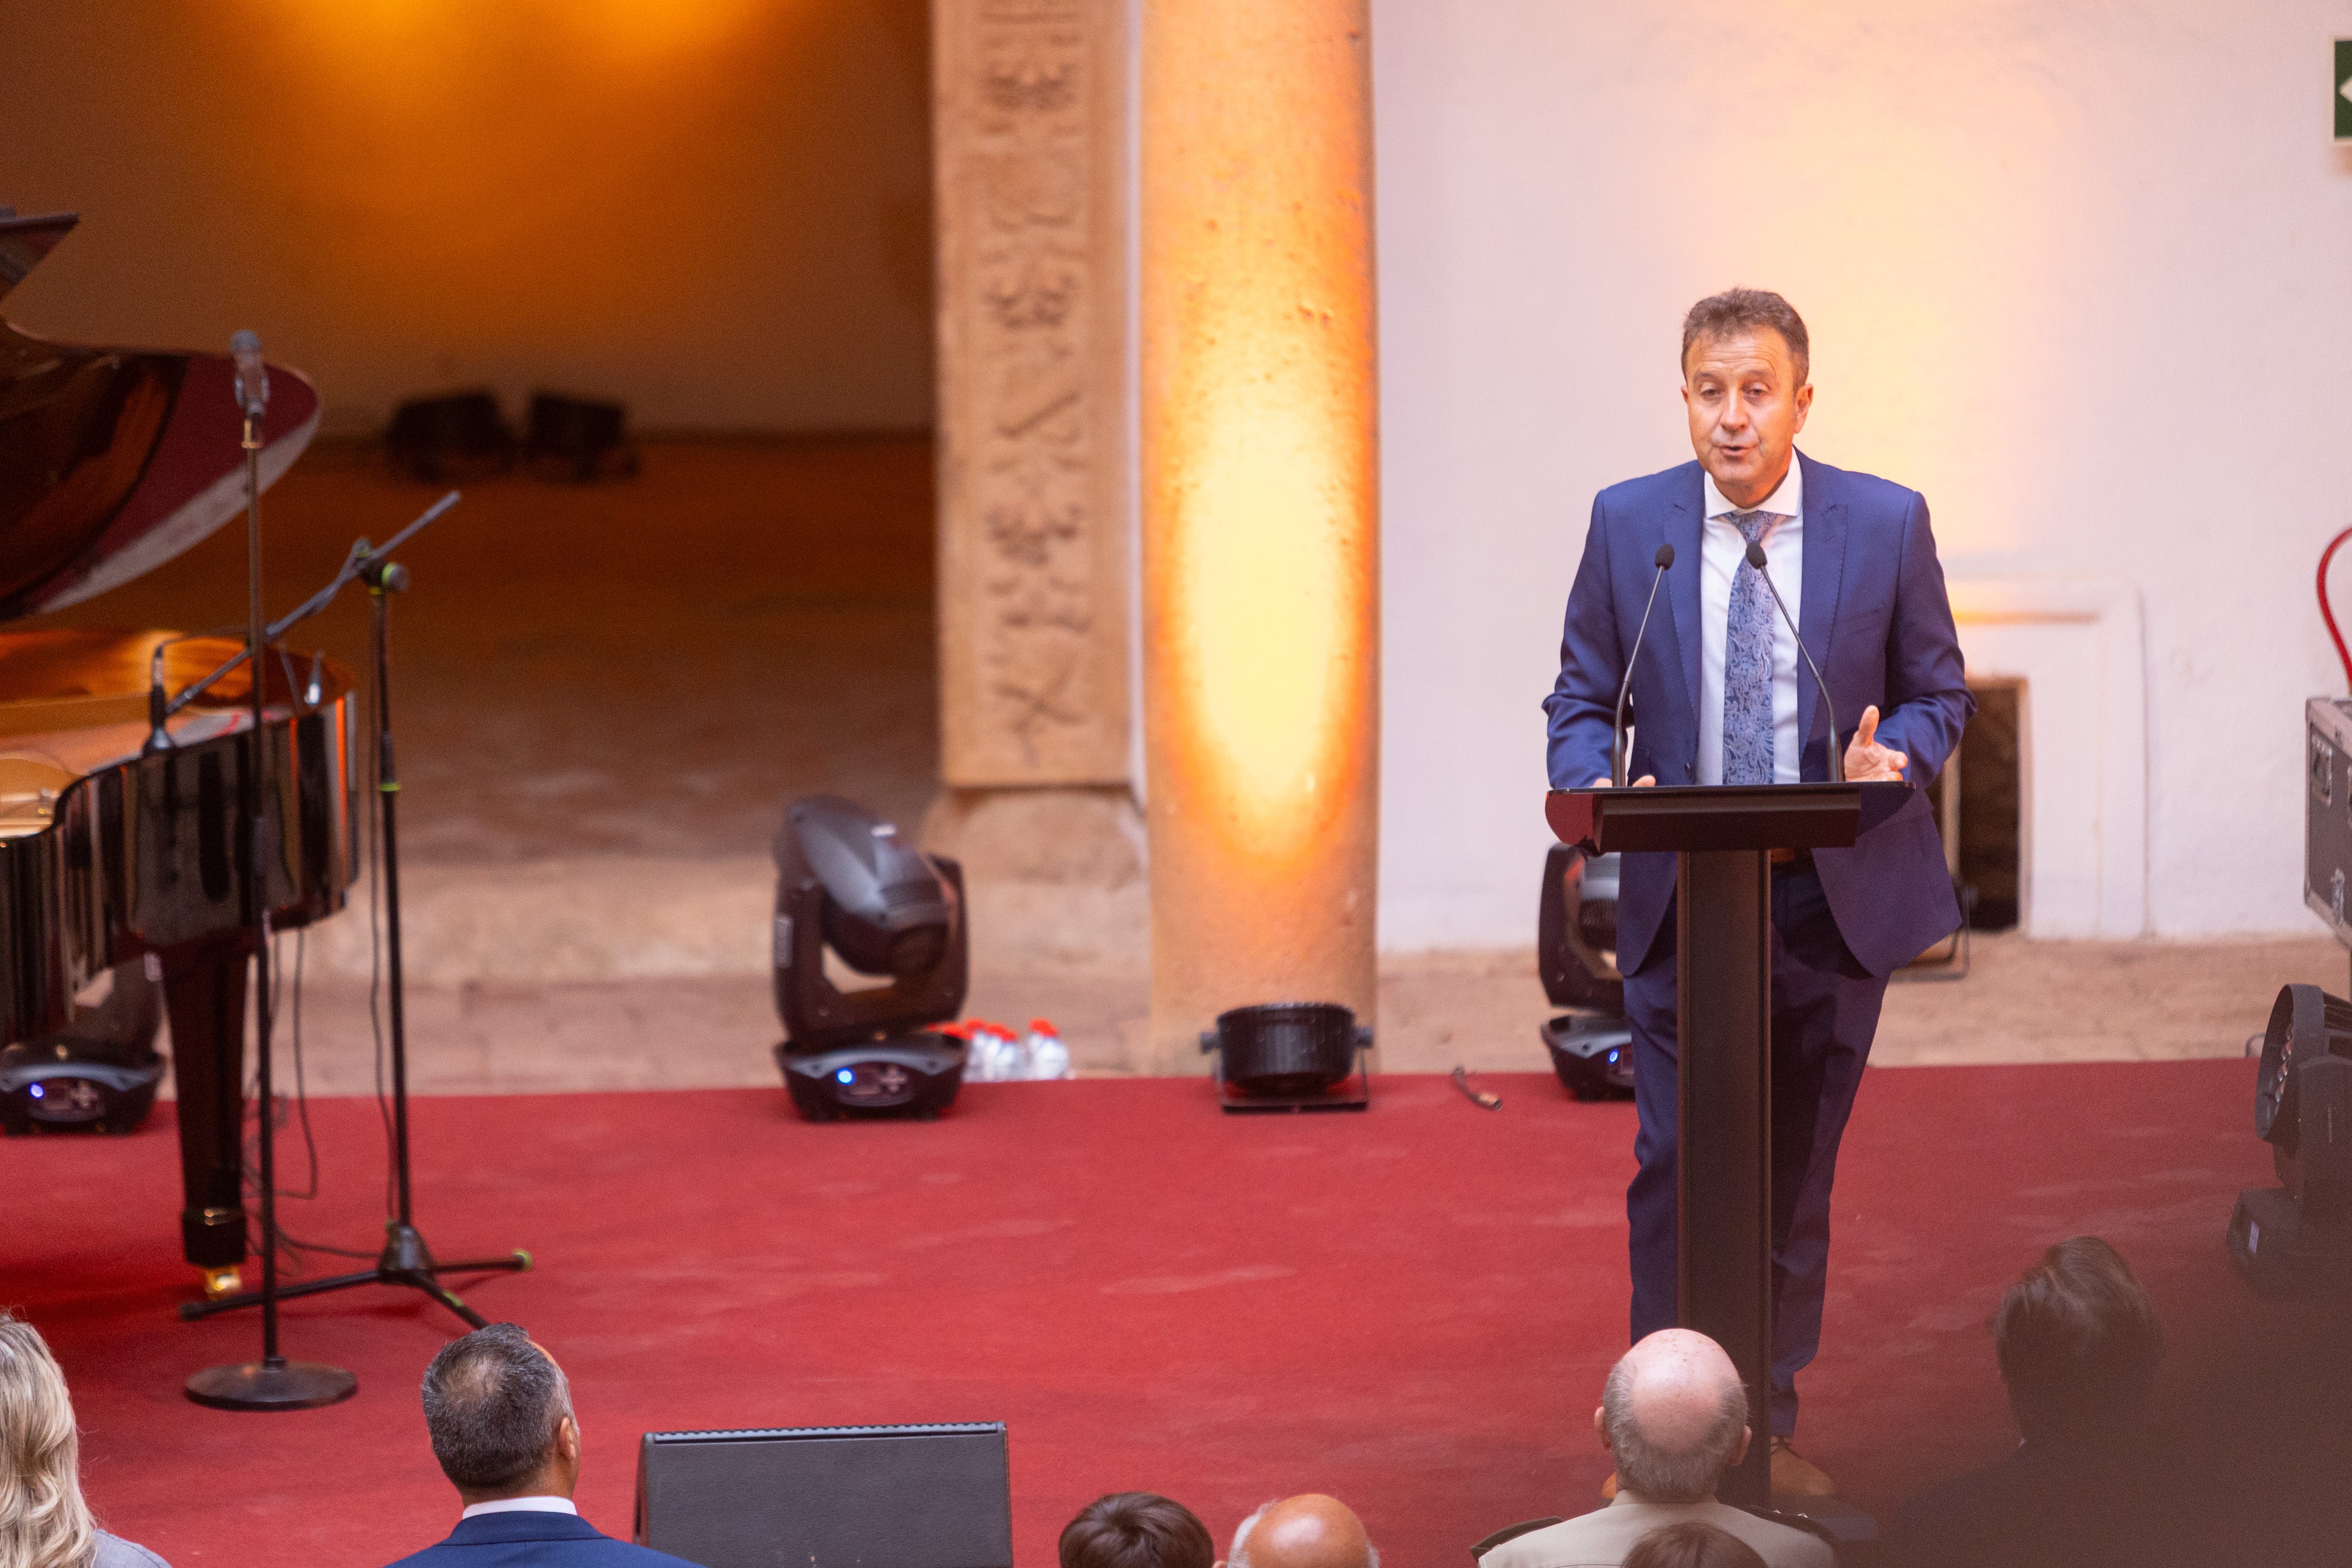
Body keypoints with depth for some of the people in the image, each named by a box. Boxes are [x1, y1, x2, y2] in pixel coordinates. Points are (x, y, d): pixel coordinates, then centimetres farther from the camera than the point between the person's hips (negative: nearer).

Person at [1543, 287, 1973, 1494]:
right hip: (1676, 898, 0)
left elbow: (1937, 692, 6)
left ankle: (1770, 1427, 21)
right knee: (1674, 1163, -5)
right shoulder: (1628, 523, 0)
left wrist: (1893, 755, -17)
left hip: (1833, 897, 0)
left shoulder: (1887, 524, -2)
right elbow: (1582, 699, 6)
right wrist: (1592, 788, -15)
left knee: (1797, 1169, 9)